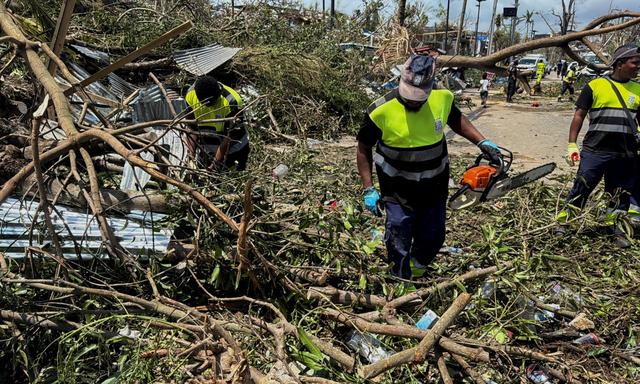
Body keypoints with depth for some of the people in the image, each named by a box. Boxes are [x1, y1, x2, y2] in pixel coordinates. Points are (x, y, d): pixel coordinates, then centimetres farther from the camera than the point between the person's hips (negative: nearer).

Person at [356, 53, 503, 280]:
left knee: (432, 239, 19)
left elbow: (456, 120, 13)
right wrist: (368, 189, -13)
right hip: (398, 191, -4)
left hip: (434, 187, 4)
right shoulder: (381, 111, -22)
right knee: (399, 246, 0)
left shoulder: (443, 99, -11)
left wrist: (482, 142, 3)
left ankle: (416, 272, 49)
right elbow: (364, 150, -9)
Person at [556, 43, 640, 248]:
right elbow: (579, 116, 0)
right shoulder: (595, 86, 0)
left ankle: (613, 227, 27)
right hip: (595, 151, -4)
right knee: (581, 189, -3)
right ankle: (562, 223, 9)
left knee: (621, 195, 11)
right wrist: (572, 145, -6)